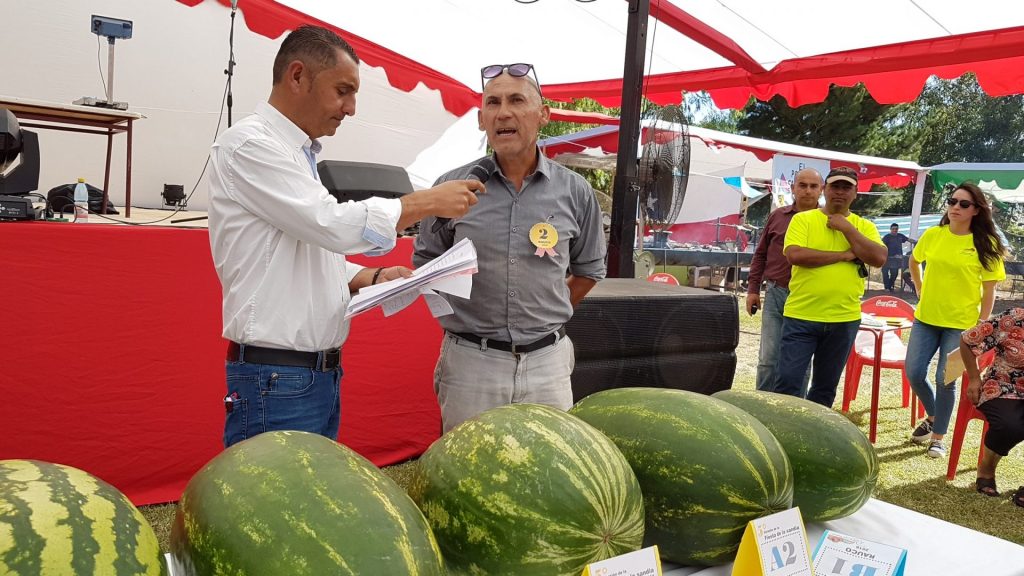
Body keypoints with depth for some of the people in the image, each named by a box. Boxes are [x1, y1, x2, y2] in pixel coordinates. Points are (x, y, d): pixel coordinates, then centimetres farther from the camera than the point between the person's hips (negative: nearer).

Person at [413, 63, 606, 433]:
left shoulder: (575, 192, 2)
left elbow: (589, 270, 16)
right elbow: (425, 262, 10)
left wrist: (548, 316, 12)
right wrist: (462, 317, 6)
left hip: (547, 363, 1)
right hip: (470, 361, -1)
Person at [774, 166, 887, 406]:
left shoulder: (864, 226, 7)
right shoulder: (803, 219, -1)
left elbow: (879, 258, -9)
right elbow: (795, 255, -17)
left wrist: (847, 228, -11)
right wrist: (843, 255, -14)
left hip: (844, 320, 3)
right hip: (801, 317, -3)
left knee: (826, 387, 14)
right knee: (788, 381, -4)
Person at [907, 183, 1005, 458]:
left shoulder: (986, 244, -8)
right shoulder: (932, 235, -1)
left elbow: (989, 289, -6)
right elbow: (914, 262, 20)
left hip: (962, 324, -3)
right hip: (926, 318, 3)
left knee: (946, 380, -2)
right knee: (914, 373, 3)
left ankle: (938, 437, 16)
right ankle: (933, 416, 31)